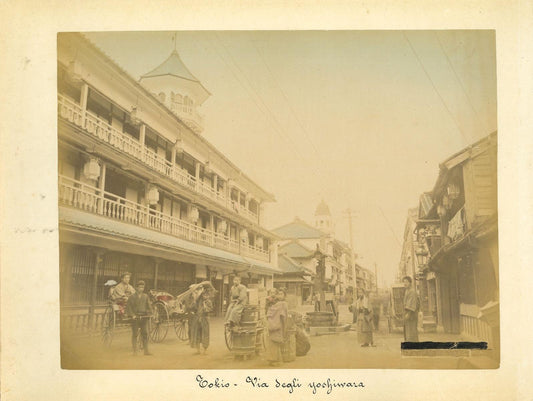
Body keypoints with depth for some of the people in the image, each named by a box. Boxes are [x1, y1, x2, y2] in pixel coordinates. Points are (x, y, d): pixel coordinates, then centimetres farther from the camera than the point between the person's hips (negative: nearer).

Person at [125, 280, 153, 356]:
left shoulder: (145, 296, 10)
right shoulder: (132, 297, -1)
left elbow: (149, 306, 15)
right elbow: (128, 307, -4)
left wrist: (149, 313, 0)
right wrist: (132, 315, -14)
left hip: (144, 317, 3)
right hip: (135, 318, -3)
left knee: (145, 334, 0)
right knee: (135, 334, 1)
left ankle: (146, 350, 2)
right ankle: (135, 350, 8)